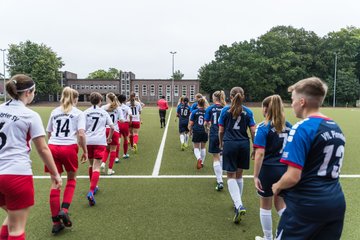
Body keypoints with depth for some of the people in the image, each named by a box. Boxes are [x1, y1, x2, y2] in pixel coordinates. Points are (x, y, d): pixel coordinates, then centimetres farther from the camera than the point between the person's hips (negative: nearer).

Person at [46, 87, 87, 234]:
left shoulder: (54, 112, 17)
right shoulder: (79, 113, 4)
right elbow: (81, 134, -8)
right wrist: (85, 151, 1)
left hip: (52, 147, 3)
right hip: (69, 148, -3)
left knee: (55, 183, 8)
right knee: (71, 179, 19)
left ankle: (56, 222, 13)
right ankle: (64, 210, 3)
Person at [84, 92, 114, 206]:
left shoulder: (85, 112, 8)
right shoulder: (104, 112, 9)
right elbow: (112, 127, 9)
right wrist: (109, 137, 25)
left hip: (88, 141, 2)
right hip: (100, 141, -2)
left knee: (91, 164, 21)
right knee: (96, 167, -5)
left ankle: (93, 187, 37)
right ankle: (91, 192, -22)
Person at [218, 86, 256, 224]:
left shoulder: (225, 110, -1)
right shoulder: (248, 112, 3)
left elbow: (221, 131, 1)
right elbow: (253, 131, 0)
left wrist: (221, 144, 18)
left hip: (230, 144, -2)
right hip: (244, 145, 3)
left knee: (231, 176, 2)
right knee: (239, 175, 17)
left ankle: (239, 205, -15)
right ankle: (237, 202, 31)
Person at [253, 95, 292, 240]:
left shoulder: (263, 127, -13)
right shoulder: (288, 126, 4)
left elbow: (260, 153, -19)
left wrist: (256, 176, -15)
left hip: (268, 170, -5)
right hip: (285, 169, 5)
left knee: (265, 206, 14)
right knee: (281, 204, 21)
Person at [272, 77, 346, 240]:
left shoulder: (302, 129, -18)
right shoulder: (336, 128, 7)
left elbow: (293, 177, -22)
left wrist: (277, 187, -3)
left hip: (307, 205, -7)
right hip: (336, 203, 7)